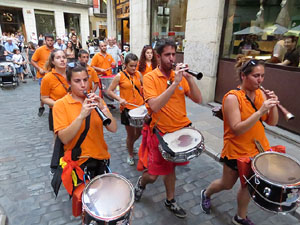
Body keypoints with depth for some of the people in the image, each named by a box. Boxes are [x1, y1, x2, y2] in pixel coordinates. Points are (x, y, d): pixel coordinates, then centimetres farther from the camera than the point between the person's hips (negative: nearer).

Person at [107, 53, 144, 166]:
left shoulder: (138, 74, 4)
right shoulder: (120, 76, -7)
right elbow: (109, 91, -5)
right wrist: (119, 99, -20)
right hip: (127, 108, -4)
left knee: (140, 132, 15)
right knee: (131, 134, 6)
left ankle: (129, 144, 46)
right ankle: (130, 155, 30)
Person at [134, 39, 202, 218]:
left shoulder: (180, 75, 3)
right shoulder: (150, 77, -11)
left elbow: (198, 99, -3)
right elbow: (155, 106, -25)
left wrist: (189, 78, -15)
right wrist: (175, 82, -27)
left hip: (181, 129, 4)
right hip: (161, 132, -4)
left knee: (170, 167, 20)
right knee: (153, 175, 4)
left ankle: (170, 201, 41)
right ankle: (141, 182, 39)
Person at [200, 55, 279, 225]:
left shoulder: (261, 94, -2)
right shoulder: (232, 97, -22)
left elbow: (272, 123, 1)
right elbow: (237, 129, -27)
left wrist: (273, 105, -17)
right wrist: (260, 111, -32)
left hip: (258, 148, 6)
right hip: (237, 151, -6)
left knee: (248, 184, 19)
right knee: (227, 185, 16)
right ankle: (206, 194, 47)